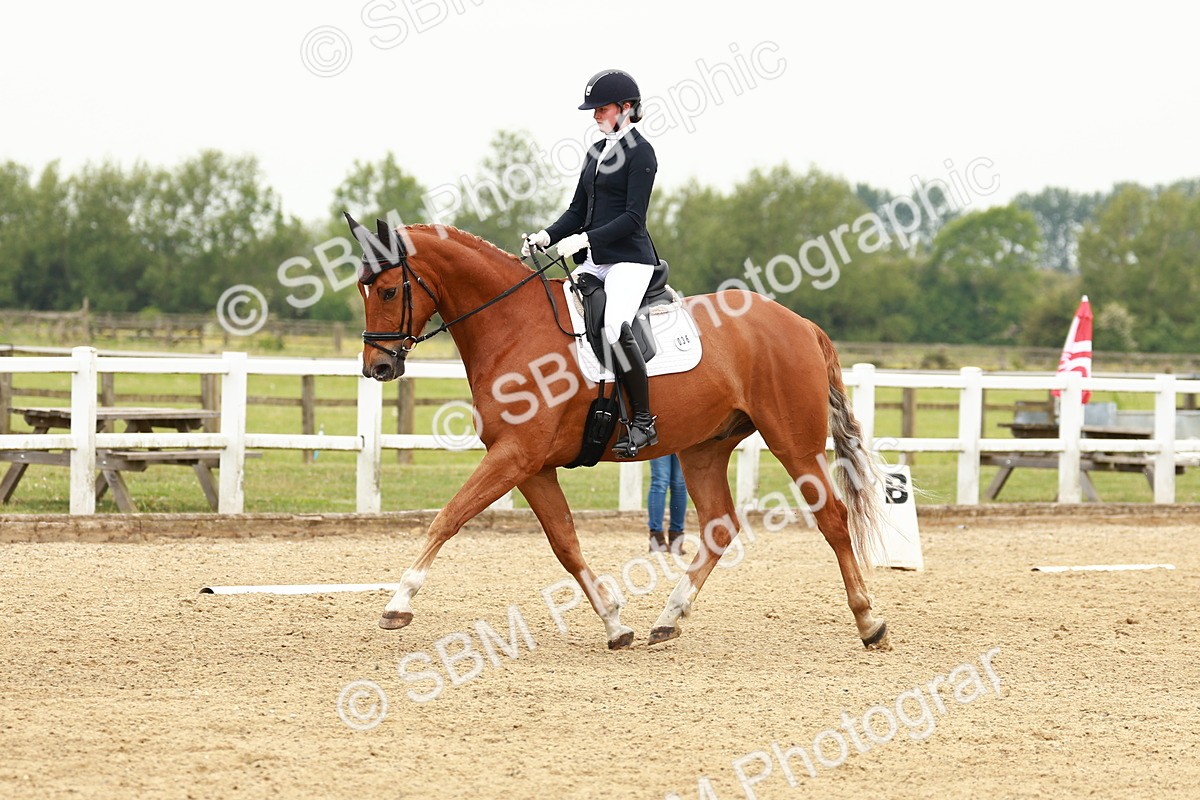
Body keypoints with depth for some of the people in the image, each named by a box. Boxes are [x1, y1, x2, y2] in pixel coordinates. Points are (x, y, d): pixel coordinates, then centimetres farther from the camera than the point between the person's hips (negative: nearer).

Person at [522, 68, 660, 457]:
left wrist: (584, 240, -22)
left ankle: (643, 421, -24)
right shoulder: (597, 151, 17)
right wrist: (546, 236, 2)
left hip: (629, 258, -9)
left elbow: (633, 218, -15)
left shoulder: (640, 152, -8)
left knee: (614, 324, -30)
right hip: (593, 262, 10)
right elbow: (578, 210, 19)